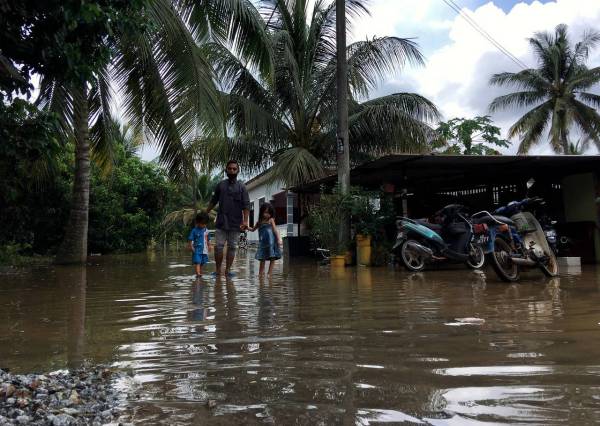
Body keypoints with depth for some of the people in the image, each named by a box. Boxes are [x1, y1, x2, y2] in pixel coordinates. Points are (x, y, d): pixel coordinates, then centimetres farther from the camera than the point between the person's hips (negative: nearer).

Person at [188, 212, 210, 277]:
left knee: (202, 263, 11)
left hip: (204, 250, 5)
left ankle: (200, 273, 22)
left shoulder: (206, 231, 7)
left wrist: (208, 247, 18)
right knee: (197, 262, -15)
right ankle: (198, 273, -25)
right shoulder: (194, 230, -7)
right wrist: (191, 247, -16)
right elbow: (190, 239, -7)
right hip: (197, 249, -5)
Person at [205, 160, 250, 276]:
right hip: (221, 222, 1)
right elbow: (213, 201, 18)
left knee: (232, 247, 4)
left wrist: (245, 221, -15)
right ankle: (218, 270, 5)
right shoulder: (221, 185, 9)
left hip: (235, 223, -1)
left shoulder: (241, 187, 2)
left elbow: (246, 205, -4)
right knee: (219, 246, -3)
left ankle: (228, 269, 11)